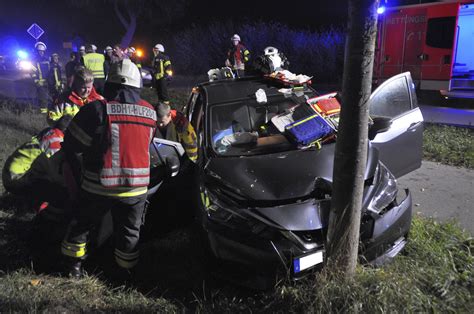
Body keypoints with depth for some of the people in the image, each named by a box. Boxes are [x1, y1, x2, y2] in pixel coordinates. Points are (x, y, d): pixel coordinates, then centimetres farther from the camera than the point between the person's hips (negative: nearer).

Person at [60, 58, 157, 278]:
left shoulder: (97, 110, -14)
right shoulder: (150, 113, -2)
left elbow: (70, 145, -7)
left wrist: (76, 170, 11)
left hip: (98, 187, -2)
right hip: (136, 187, 2)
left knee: (82, 224, 22)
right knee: (129, 232, 19)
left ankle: (73, 265, 36)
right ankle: (124, 271, 31)